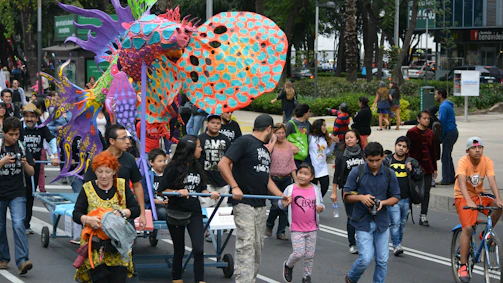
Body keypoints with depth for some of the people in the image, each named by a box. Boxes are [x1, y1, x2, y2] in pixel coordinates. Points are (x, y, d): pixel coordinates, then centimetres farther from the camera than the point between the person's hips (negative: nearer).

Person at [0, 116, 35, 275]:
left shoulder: (22, 148, 4)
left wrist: (25, 164, -14)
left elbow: (31, 173, 6)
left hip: (17, 194, 0)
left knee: (18, 225, -15)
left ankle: (22, 261, -22)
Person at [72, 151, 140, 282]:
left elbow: (136, 209, 3)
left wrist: (122, 212, -16)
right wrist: (88, 219, -22)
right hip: (94, 247, -1)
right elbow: (76, 214, -1)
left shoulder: (122, 186, 7)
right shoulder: (88, 188, 5)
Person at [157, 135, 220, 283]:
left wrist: (211, 193, -7)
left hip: (194, 213, 4)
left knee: (198, 249, -8)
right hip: (176, 213, -4)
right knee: (179, 250, 9)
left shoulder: (197, 168, 6)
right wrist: (178, 192, -25)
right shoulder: (174, 168, -11)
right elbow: (161, 190, -11)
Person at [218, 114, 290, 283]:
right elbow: (223, 164, -14)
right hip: (244, 203, -9)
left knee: (258, 246, 9)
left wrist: (282, 196, 11)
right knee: (246, 244, -14)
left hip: (260, 205, 9)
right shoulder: (244, 142, -7)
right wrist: (234, 187, -23)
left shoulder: (265, 150, 20)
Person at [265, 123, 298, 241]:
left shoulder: (289, 145, 10)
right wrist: (274, 141, -17)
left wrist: (296, 180, 12)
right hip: (273, 179, -5)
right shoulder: (270, 144, -4)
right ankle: (269, 225, 16)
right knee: (276, 205, -13)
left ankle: (281, 232, 10)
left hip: (287, 179, 5)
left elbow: (292, 164, 14)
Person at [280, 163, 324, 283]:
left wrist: (320, 208, -15)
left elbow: (321, 204, 9)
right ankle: (288, 265, 22)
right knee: (299, 253, -9)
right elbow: (280, 204, 0)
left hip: (311, 228, 2)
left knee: (310, 255, 8)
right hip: (297, 229, -2)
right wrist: (284, 203, -24)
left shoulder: (315, 190, 0)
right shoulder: (291, 189, -6)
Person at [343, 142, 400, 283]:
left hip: (382, 222, 3)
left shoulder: (389, 174, 0)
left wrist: (383, 203, -14)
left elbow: (395, 197, 7)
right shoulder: (356, 172, -6)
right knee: (366, 258, -9)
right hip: (363, 222, -3)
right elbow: (346, 196, -1)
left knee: (382, 260, 5)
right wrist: (361, 197, -20)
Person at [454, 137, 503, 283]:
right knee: (468, 228, -20)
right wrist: (469, 201, -51)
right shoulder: (463, 162, -21)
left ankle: (485, 234, -1)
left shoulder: (487, 162, -12)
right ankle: (463, 267, -14)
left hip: (479, 194, 4)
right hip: (463, 197, -4)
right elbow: (461, 183, -35)